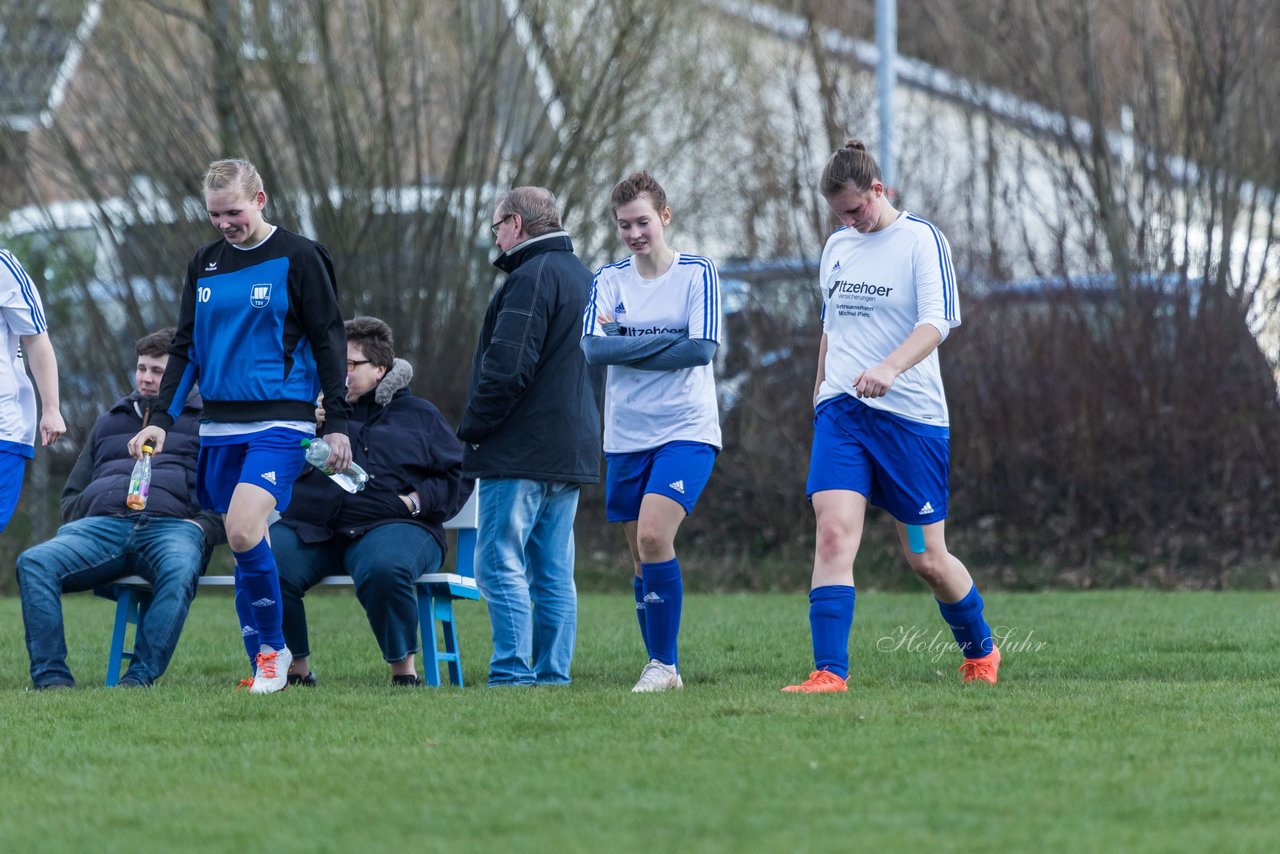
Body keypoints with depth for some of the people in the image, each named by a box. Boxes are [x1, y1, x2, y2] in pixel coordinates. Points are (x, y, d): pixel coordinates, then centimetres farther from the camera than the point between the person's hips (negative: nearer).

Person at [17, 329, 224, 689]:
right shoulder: (109, 422, 34)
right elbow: (72, 494, 32)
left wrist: (204, 528, -8)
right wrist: (80, 521, 8)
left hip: (171, 525, -3)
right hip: (102, 522, 3)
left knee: (179, 571, -42)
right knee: (34, 562, -28)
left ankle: (139, 678, -45)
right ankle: (51, 677, -34)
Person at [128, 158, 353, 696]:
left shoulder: (298, 258, -3)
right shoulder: (204, 265, 12)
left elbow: (328, 342, -1)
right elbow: (185, 348, 17)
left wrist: (338, 424, -5)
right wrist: (161, 419, 7)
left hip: (279, 423, -6)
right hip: (220, 426, 6)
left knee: (243, 531, -22)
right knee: (242, 543, 5)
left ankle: (273, 648, -6)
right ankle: (264, 667, 12)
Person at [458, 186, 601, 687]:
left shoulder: (532, 278, -12)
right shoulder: (584, 278, 20)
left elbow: (507, 366, -20)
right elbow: (596, 364, 24)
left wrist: (474, 429, -9)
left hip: (520, 453, -10)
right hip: (573, 452, 10)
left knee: (500, 564, -9)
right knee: (554, 574, 9)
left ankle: (513, 673, -14)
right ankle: (553, 674, 8)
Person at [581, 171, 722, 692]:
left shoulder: (697, 274, -2)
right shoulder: (609, 281, 7)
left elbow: (702, 349, -13)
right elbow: (594, 347, -8)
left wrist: (627, 348, -11)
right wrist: (664, 342, -14)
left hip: (687, 432, -4)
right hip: (625, 437, 4)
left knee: (653, 536, -21)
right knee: (642, 556, 6)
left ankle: (664, 663, -12)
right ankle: (661, 671, 16)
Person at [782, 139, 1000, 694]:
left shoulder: (921, 239, -6)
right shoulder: (837, 247, 12)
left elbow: (937, 322, -18)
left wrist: (890, 367, -34)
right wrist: (821, 388, 23)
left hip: (910, 414, -4)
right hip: (841, 412, 4)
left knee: (926, 560, 4)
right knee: (834, 534, -16)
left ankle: (980, 653, 31)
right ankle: (830, 673, -20)